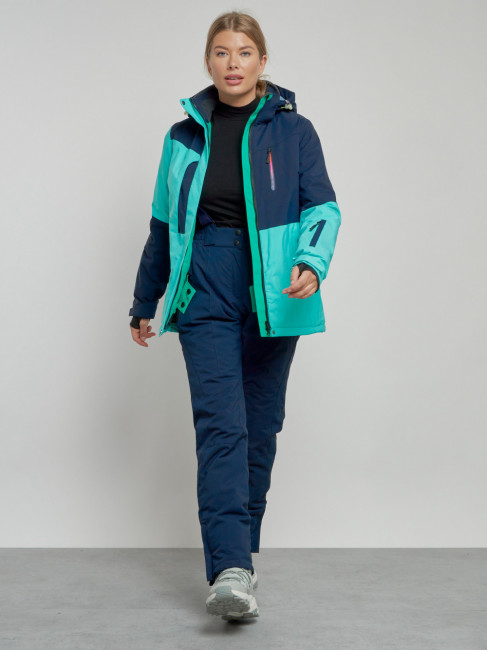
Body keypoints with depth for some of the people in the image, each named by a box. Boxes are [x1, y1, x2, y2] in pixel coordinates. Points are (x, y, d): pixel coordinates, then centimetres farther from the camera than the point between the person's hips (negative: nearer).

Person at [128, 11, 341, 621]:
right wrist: (144, 304, 23)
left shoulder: (292, 129, 5)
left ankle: (241, 551, 24)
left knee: (260, 425, 7)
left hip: (272, 292, 0)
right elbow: (163, 226, 18)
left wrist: (312, 263, -23)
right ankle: (230, 570, -20)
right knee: (220, 423, -14)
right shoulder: (185, 135, 11)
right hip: (206, 291, 0)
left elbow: (322, 206, -1)